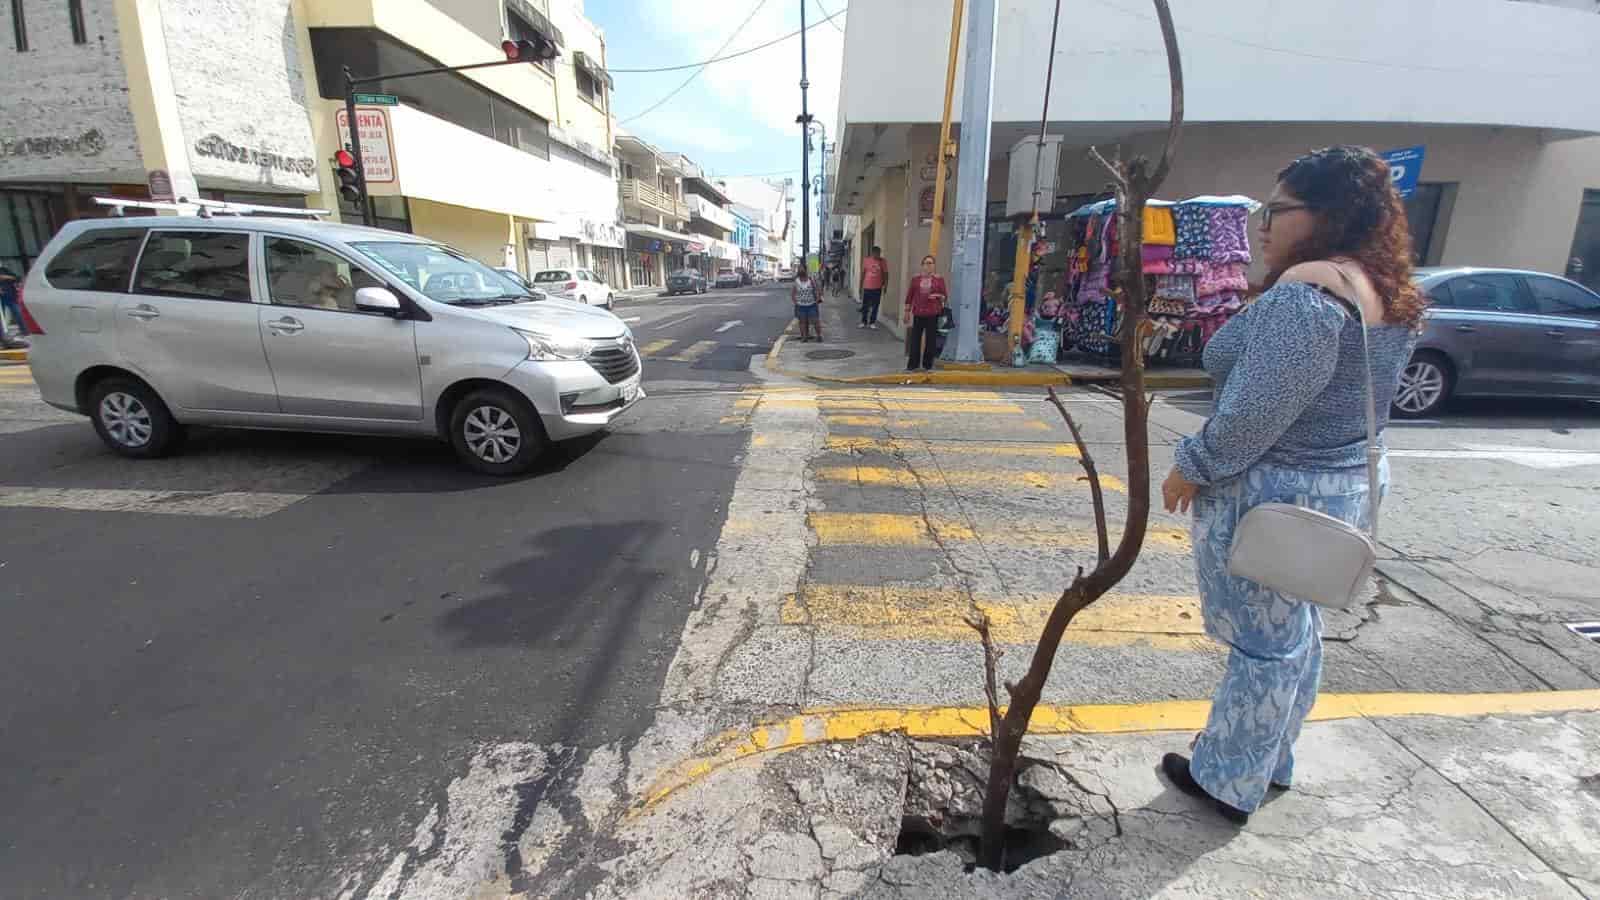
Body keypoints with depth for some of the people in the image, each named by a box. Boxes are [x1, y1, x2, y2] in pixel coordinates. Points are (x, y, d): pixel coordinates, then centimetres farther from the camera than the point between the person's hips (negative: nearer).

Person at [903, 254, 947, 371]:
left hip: (933, 313, -1)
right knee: (915, 339, 2)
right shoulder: (915, 279, 5)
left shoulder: (939, 280, 2)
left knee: (931, 339, 3)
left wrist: (937, 296, -16)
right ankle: (912, 364, 10)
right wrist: (907, 311, 4)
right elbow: (909, 296, 7)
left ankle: (928, 365, 13)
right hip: (918, 313, 1)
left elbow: (945, 295, 4)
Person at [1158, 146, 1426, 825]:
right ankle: (1273, 763, 39)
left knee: (1263, 644, 4)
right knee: (1294, 634, 21)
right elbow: (1355, 402, 15)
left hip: (1272, 495, -9)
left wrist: (1191, 467, -13)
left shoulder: (1306, 290, -21)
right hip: (1344, 485, 10)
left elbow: (1254, 413, -25)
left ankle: (1227, 785, 22)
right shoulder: (1389, 296, 10)